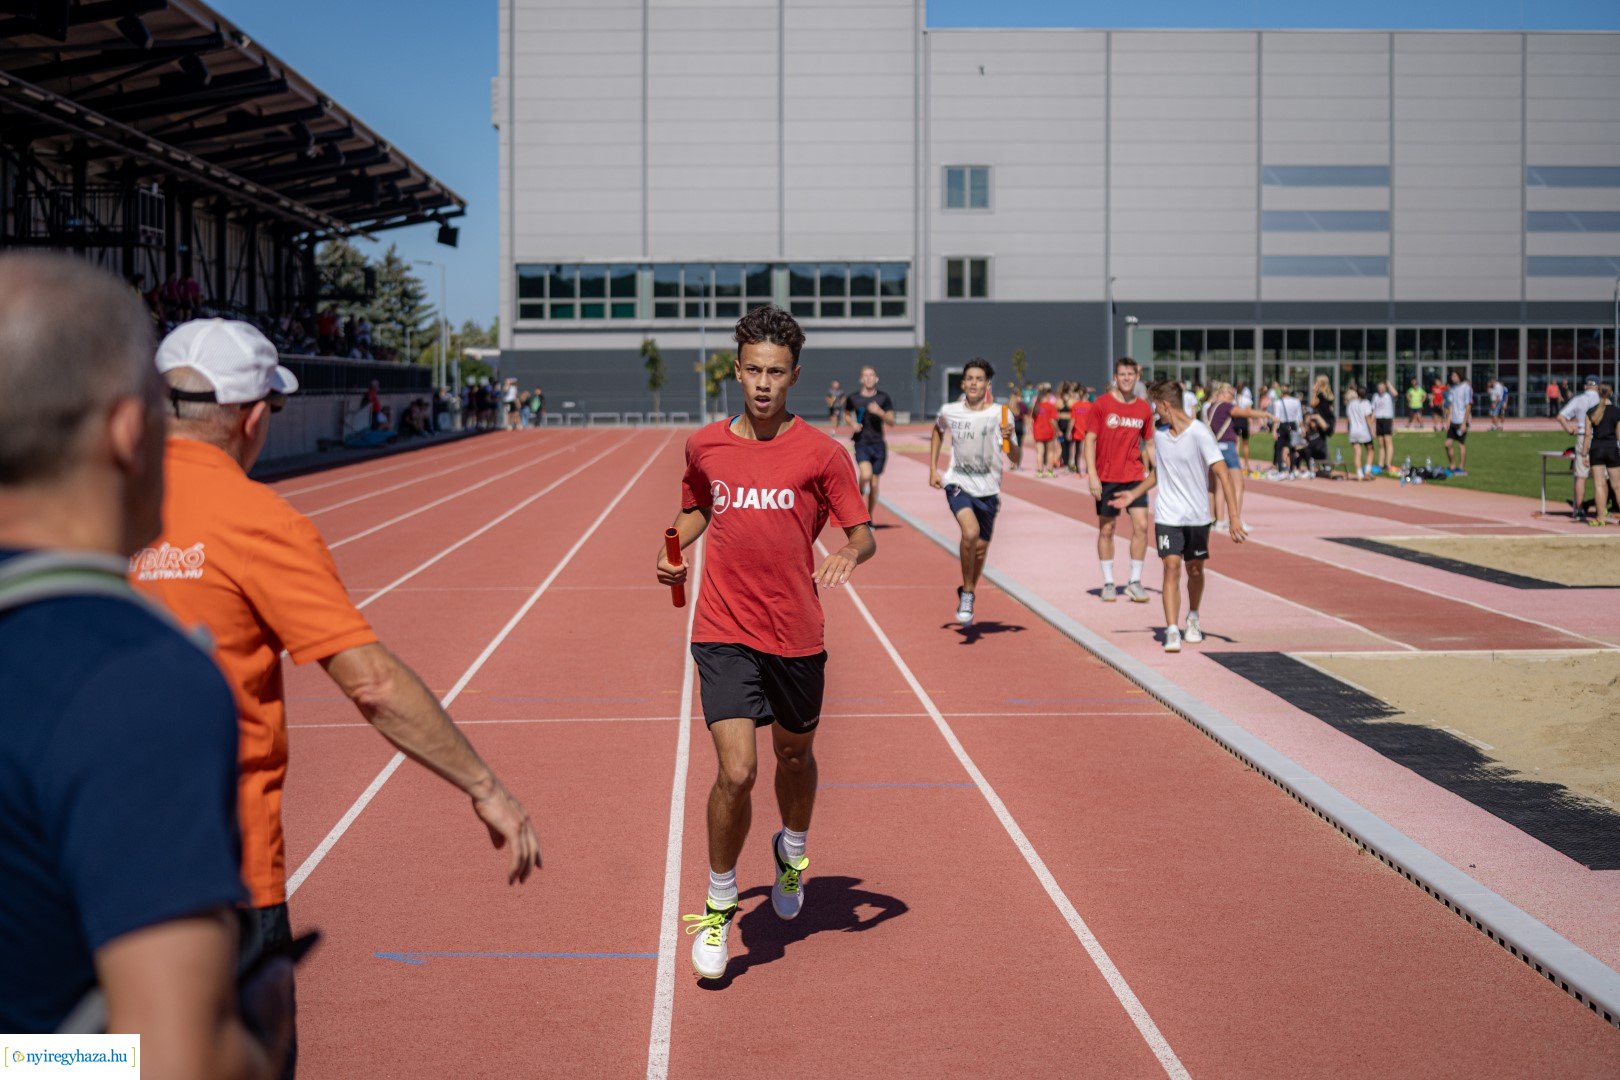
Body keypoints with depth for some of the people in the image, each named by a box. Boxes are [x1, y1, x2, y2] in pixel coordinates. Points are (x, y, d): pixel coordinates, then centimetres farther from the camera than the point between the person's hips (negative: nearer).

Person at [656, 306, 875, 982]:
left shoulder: (820, 453, -4)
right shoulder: (704, 447, 3)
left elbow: (863, 533, -2)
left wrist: (849, 554, -24)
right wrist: (673, 550, 4)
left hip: (796, 636, 0)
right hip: (723, 634, 0)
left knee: (795, 756, 19)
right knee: (736, 772, -14)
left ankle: (792, 852, 52)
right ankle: (719, 906, 6)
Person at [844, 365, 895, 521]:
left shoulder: (883, 398, 2)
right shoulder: (853, 398, 1)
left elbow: (891, 421, 0)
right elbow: (847, 414, 19)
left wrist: (879, 412, -18)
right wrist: (852, 423, -3)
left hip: (878, 444, 2)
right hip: (861, 443, -2)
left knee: (874, 484, 5)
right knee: (866, 475, -27)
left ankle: (869, 519, 19)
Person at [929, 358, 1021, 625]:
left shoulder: (999, 415, -9)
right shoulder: (950, 411, -3)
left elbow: (1015, 457, -11)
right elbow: (938, 431, 21)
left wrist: (1009, 440, -33)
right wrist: (933, 469, 14)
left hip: (987, 489, 1)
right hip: (958, 483, -1)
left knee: (981, 546, 11)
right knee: (970, 532, -26)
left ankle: (968, 596, 38)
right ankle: (966, 593, -9)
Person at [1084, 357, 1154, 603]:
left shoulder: (1144, 408, 6)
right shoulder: (1102, 404, -4)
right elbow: (1090, 440, -4)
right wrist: (1092, 475, -11)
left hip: (1134, 476, 2)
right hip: (1106, 478, -2)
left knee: (1141, 525, -8)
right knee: (1106, 529, 4)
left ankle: (1135, 582, 2)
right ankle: (1108, 583, 15)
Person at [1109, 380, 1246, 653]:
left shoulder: (1199, 433, -15)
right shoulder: (1159, 433, 3)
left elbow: (1222, 473, -18)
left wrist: (1234, 517, -24)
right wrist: (1134, 493, 20)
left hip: (1197, 516, -2)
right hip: (1167, 515, 2)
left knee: (1195, 570, 12)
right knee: (1172, 567, -12)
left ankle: (1193, 618, 38)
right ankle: (1172, 631, -15)